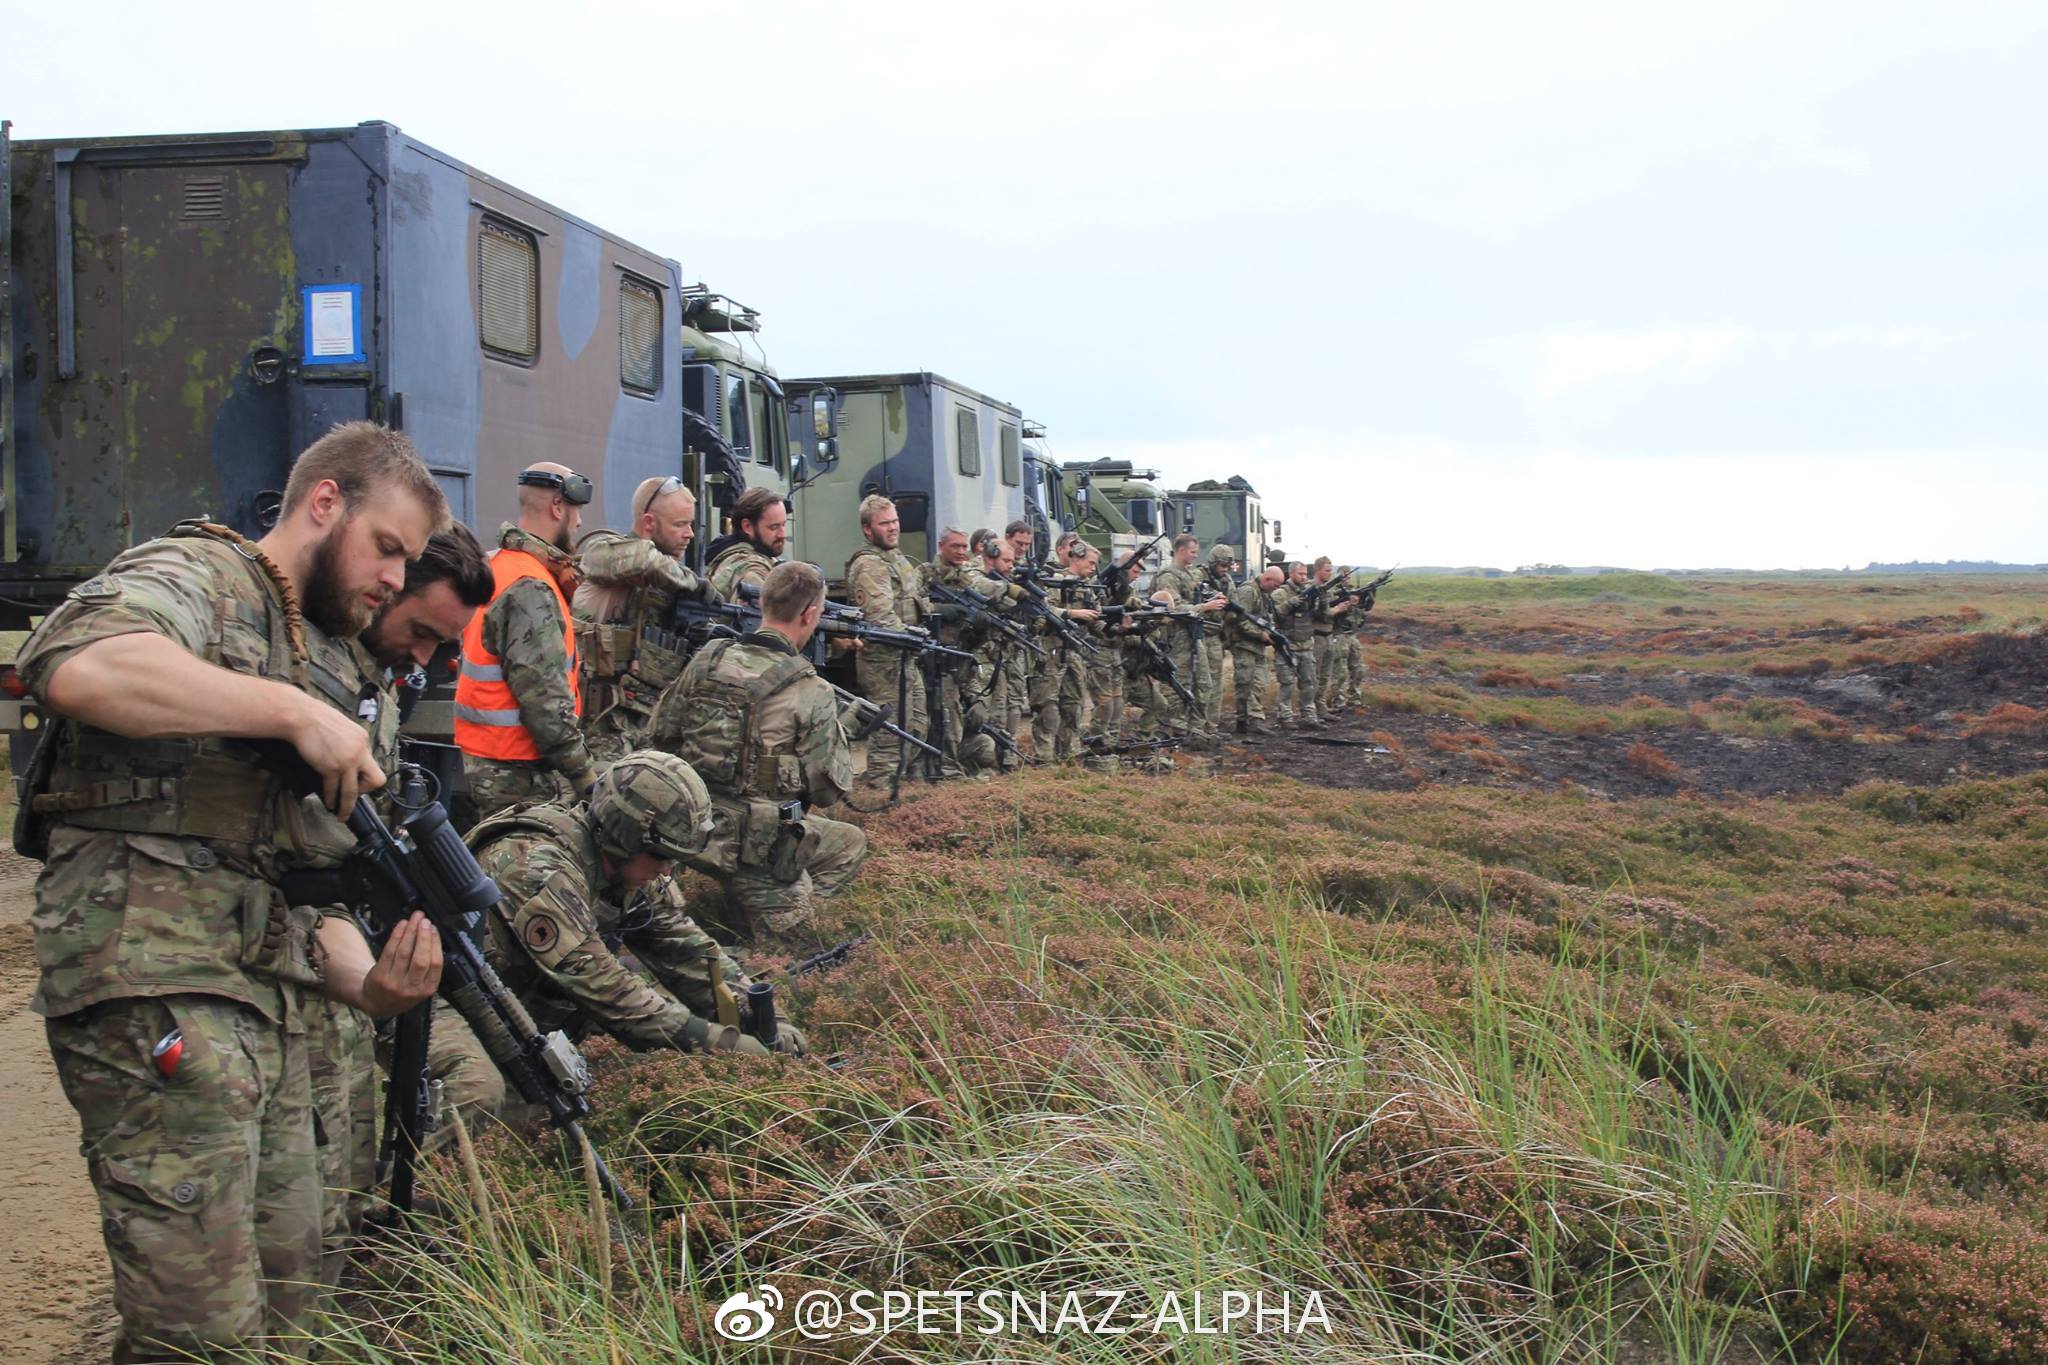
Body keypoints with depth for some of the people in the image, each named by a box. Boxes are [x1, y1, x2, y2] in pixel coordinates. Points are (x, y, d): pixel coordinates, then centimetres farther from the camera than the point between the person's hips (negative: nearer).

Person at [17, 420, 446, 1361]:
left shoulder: (330, 665, 22)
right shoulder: (194, 576, -3)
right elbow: (76, 664, -28)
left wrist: (366, 985, 1)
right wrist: (290, 710, -22)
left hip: (265, 1003, 9)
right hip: (156, 994, -9)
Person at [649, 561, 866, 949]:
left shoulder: (706, 659, 0)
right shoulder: (813, 692, -15)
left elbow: (660, 734, 10)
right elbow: (830, 789, -9)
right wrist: (841, 731, 9)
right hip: (753, 841, -6)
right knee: (852, 844, 19)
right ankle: (779, 907, 3)